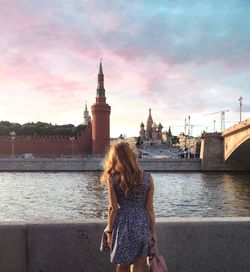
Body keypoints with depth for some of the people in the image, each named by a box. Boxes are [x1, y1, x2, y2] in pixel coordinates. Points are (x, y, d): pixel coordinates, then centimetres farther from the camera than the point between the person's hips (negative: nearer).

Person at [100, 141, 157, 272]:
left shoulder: (112, 179, -8)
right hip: (143, 226, 1)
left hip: (122, 225, 0)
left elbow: (113, 208, -7)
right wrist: (153, 231, 7)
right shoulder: (147, 178, -4)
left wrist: (109, 231, 2)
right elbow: (150, 208, -1)